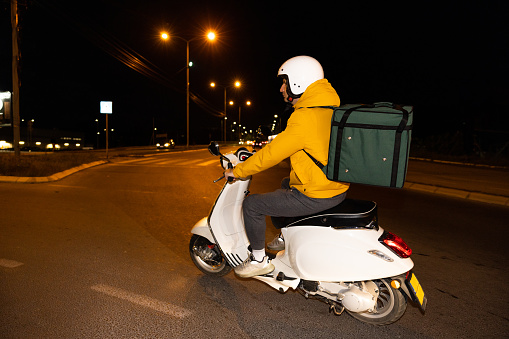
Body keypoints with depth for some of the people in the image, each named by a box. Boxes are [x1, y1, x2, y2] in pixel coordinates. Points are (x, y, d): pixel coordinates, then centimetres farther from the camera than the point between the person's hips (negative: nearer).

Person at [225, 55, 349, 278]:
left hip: (315, 197, -10)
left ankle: (259, 260, 14)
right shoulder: (329, 107, 7)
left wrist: (237, 171, -8)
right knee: (286, 184, 36)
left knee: (252, 204, -2)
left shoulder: (305, 117, -23)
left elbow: (272, 154, -20)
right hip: (337, 188, 10)